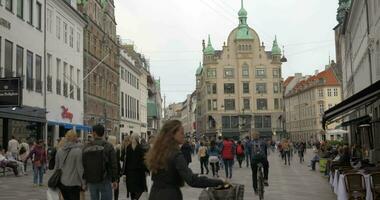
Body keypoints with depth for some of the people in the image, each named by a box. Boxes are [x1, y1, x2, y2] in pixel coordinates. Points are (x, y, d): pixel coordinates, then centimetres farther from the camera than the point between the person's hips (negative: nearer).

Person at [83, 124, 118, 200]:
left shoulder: (86, 147, 2)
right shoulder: (108, 146, -8)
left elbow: (83, 164, 7)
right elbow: (113, 165, -9)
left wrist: (85, 180, 17)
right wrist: (114, 180, 0)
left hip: (91, 181, 3)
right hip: (105, 180, -3)